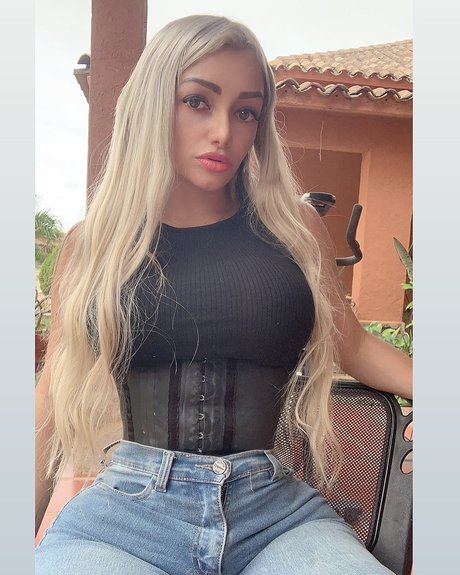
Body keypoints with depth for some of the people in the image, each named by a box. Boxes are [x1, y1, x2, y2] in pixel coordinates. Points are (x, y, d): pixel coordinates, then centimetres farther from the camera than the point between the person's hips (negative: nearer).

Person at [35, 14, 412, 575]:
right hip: (124, 512, 0)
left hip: (276, 513, 1)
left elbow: (354, 345, 14)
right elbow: (55, 401, 9)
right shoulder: (93, 243, 3)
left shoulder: (296, 228, 3)